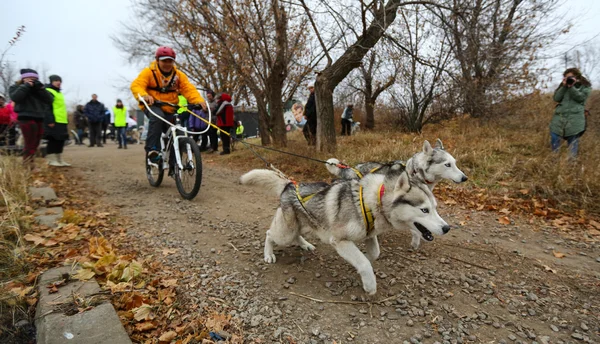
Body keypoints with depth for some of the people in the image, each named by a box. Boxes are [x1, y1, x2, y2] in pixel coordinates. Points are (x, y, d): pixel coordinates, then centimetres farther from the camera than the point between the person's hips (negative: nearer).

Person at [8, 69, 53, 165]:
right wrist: (26, 86, -10)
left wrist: (41, 89, -5)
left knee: (35, 144, 7)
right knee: (30, 144, -12)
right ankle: (28, 166, -11)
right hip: (26, 118, -5)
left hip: (39, 119, 5)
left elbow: (49, 100, 7)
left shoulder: (38, 88, 20)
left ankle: (27, 165, 15)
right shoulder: (16, 87, 8)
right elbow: (15, 97, -14)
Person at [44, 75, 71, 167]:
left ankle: (59, 160, 19)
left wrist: (65, 118, 23)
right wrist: (50, 120, -22)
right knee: (53, 140, -6)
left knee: (60, 141, 12)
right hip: (54, 121, -10)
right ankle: (51, 160, 0)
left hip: (61, 121, 10)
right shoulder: (48, 92, -7)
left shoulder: (59, 93, 23)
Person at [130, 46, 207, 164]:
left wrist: (199, 100, -32)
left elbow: (189, 89, -12)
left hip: (170, 109, 4)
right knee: (157, 117, -38)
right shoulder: (149, 72, -7)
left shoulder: (179, 75, 1)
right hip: (152, 106, -4)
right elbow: (136, 85, -19)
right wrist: (144, 95, -43)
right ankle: (152, 149, -33)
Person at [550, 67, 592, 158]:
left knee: (573, 142, 1)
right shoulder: (563, 86, 17)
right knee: (554, 141, 0)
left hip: (574, 119, -3)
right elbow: (556, 98, 3)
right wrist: (564, 86, -4)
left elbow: (581, 98, -9)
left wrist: (571, 87, -14)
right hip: (559, 117, 3)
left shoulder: (585, 87, 8)